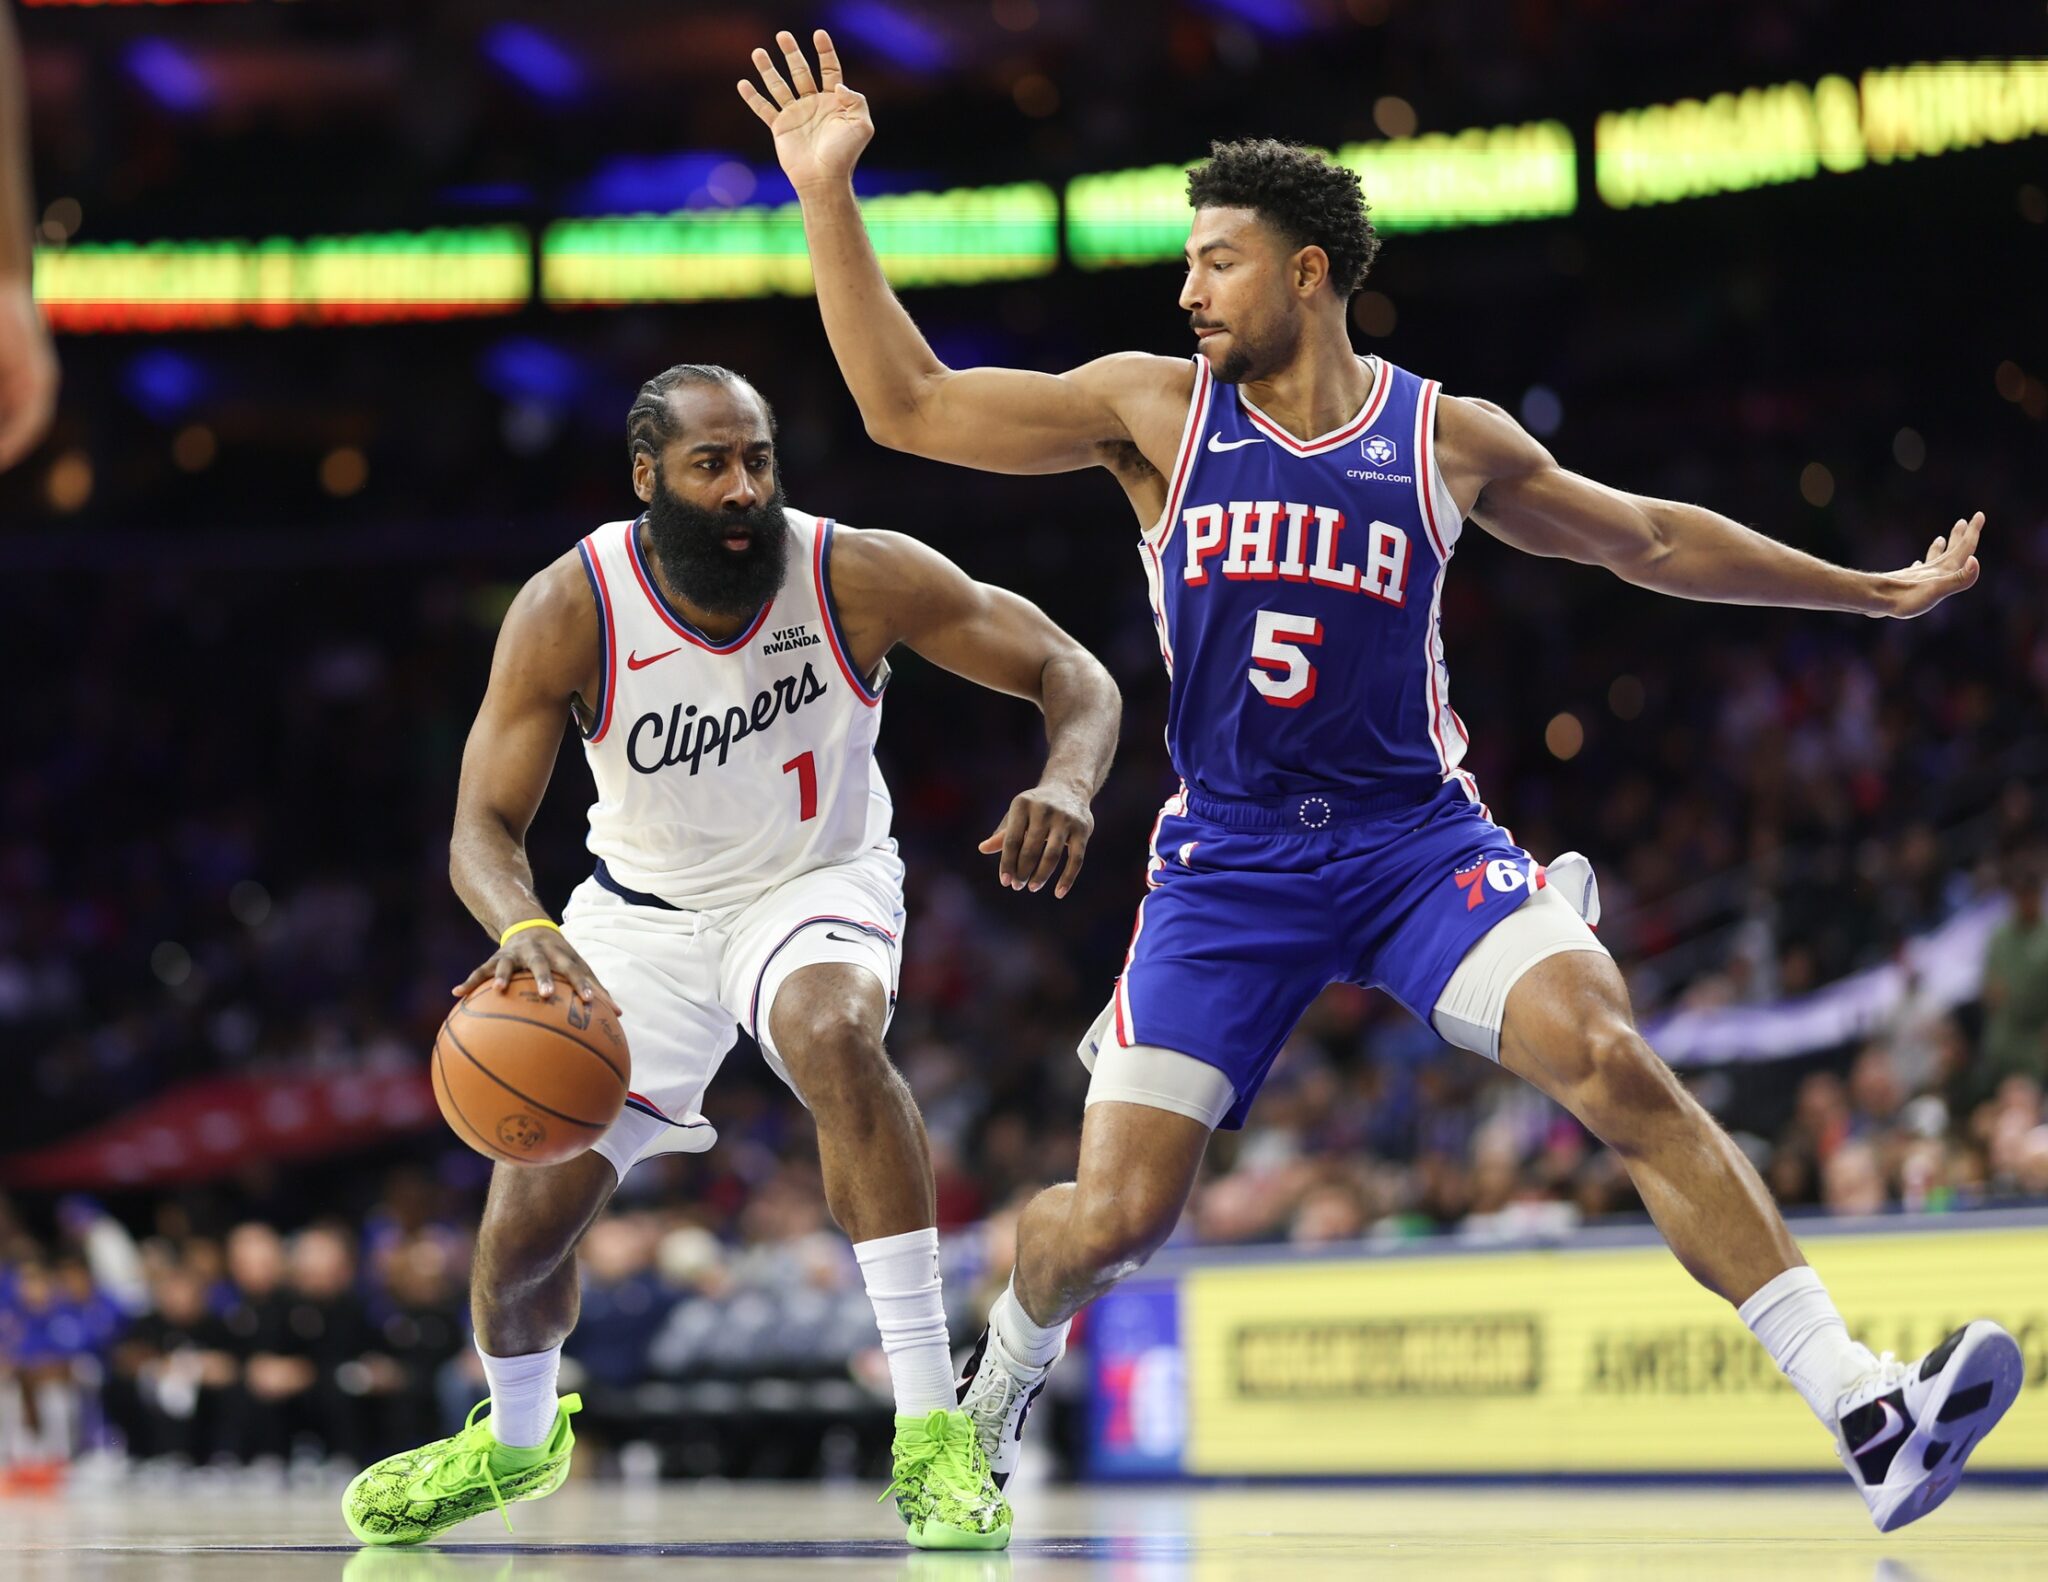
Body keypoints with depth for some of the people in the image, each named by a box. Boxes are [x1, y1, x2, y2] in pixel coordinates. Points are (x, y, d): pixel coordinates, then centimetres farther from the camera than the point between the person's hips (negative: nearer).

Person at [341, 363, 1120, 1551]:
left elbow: (1073, 672, -20)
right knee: (526, 1220, 4)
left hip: (818, 885, -2)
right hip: (646, 909, 2)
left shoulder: (858, 578, -24)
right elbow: (484, 827, -23)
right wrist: (525, 926, -47)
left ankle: (935, 1430, -35)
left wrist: (1067, 784, -43)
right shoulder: (569, 613, -23)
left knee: (831, 1032, -38)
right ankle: (517, 1441, 41)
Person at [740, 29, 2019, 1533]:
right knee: (1115, 1213, -6)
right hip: (1229, 861, 1)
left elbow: (1647, 538, 17)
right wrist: (829, 199, -7)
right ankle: (997, 1388, 31)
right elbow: (910, 405, 0)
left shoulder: (1447, 437, 3)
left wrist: (1881, 590, 22)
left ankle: (1868, 1418, -27)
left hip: (1418, 835, -1)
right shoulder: (1158, 409, 2)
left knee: (1615, 1062, -25)